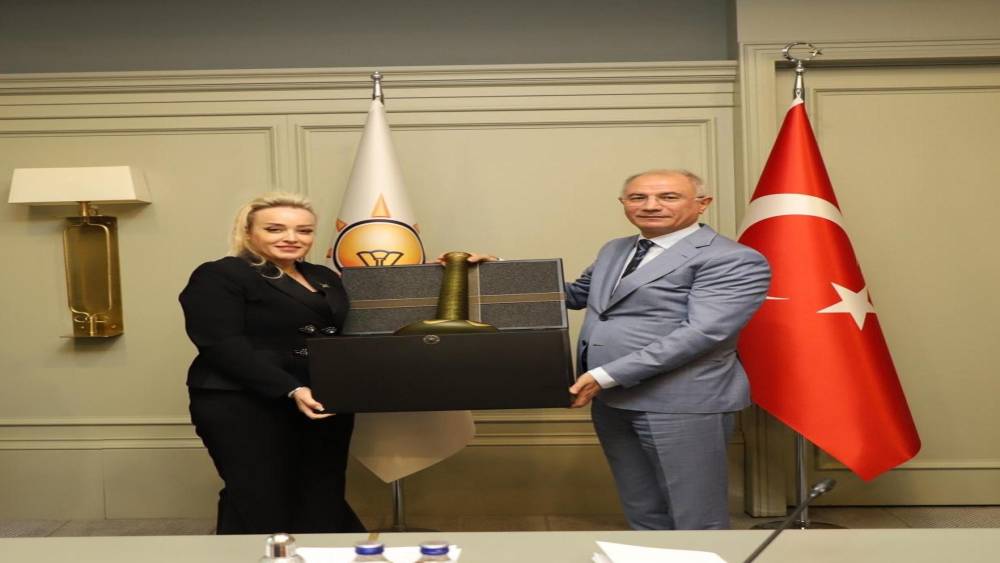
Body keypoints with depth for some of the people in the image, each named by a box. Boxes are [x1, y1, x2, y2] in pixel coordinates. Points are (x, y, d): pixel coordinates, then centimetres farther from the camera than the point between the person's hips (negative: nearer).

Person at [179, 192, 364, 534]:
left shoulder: (324, 278, 17)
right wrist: (290, 390, -23)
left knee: (323, 501, 8)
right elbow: (224, 346, -15)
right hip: (242, 405, -6)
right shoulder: (219, 276, -5)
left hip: (324, 404, 7)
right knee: (259, 506, -5)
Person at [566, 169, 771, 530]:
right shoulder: (614, 251, 15)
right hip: (610, 401, 8)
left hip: (683, 403, -8)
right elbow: (577, 294, 30)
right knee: (643, 512, 18)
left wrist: (605, 376, -24)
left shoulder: (732, 260, -12)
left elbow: (703, 332, -22)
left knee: (695, 518, 1)